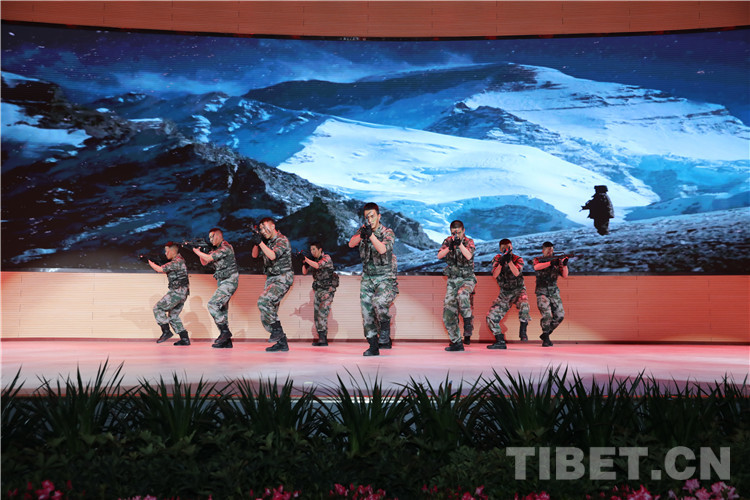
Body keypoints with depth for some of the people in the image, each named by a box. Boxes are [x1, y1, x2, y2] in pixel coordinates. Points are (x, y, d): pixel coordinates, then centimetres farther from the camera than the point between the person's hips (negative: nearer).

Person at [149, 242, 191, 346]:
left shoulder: (177, 261, -14)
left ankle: (166, 332, -7)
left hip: (177, 292, -10)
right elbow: (166, 271, 28)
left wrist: (150, 262, 2)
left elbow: (160, 269, -14)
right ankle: (185, 339, 8)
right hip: (182, 294, 10)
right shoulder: (178, 261, 18)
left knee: (158, 308, -5)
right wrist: (155, 264, 17)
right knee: (173, 316, 12)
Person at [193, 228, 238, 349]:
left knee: (212, 305, -19)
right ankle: (226, 341, 6)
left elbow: (209, 258, -19)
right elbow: (204, 262, 19)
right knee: (221, 309, 5)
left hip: (229, 282, -10)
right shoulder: (215, 249, 17)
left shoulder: (225, 247, -13)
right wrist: (200, 250, 5)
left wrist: (195, 250, -7)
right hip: (222, 283, 10)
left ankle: (225, 331, -15)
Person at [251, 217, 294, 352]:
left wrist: (260, 242, -24)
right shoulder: (267, 241, 13)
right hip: (271, 279, 9)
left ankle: (277, 330, -16)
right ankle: (282, 343, 10)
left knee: (263, 301, -27)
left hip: (282, 279, -9)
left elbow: (273, 256, -25)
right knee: (270, 311, 5)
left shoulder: (282, 240, -11)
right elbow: (254, 255, 13)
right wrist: (256, 243, -5)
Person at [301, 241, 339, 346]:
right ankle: (321, 339, 8)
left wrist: (305, 258, -27)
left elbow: (317, 265, -26)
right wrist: (304, 262, -6)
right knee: (316, 315, 4)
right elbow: (304, 272, 11)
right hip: (318, 290, 7)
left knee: (322, 314, -17)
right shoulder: (313, 260, 12)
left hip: (327, 291, -7)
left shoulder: (326, 258, -8)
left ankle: (323, 339, -18)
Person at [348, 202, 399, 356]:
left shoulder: (388, 233, -8)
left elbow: (382, 249, -27)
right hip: (367, 279, 5)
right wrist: (361, 235, -30)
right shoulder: (363, 230, 5)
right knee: (367, 314, 1)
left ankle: (385, 329, -8)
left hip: (385, 278, -5)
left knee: (379, 302, -32)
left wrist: (370, 234, -38)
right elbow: (351, 244, -12)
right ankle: (373, 346, 12)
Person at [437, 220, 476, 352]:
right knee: (448, 314, -1)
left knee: (462, 295, -40)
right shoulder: (448, 241, 6)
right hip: (452, 281, 4)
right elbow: (439, 256, -7)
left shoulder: (469, 242, -4)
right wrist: (449, 247, -21)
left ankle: (468, 322, -28)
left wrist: (459, 244, -32)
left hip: (467, 279, -4)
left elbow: (468, 256, -23)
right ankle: (456, 343, 8)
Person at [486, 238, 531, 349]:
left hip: (518, 291, -3)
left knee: (524, 304, -37)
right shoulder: (497, 259, -2)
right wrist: (501, 262, -34)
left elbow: (516, 273, -29)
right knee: (491, 316, -6)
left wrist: (509, 260, -42)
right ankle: (500, 342, 5)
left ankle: (523, 331, -19)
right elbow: (494, 275, -18)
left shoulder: (518, 259, -10)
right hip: (504, 294, 4)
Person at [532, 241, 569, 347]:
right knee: (547, 315, -19)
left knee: (560, 315, -3)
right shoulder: (537, 260, 0)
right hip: (542, 292, -4)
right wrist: (550, 263, -34)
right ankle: (546, 338, -5)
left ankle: (546, 334, 15)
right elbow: (536, 267, -24)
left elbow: (565, 275, 1)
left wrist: (564, 264, -17)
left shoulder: (557, 260, 8)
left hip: (554, 292, 4)